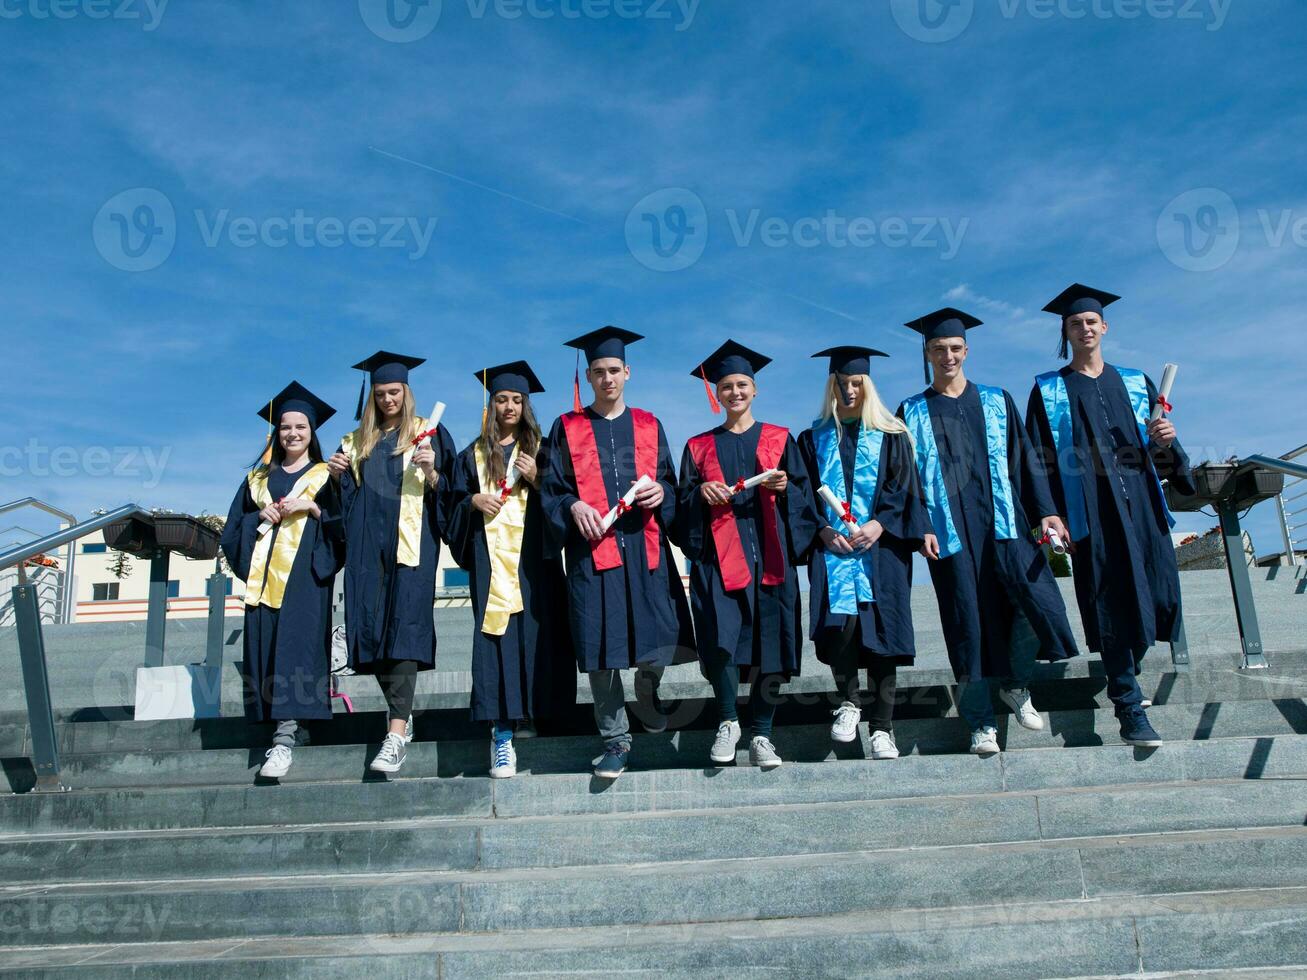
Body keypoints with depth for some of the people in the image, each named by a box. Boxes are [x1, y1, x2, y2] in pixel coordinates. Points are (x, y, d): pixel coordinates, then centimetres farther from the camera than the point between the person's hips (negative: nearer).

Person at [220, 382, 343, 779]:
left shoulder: (326, 477, 11)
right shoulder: (258, 479, 21)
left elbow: (343, 524, 2)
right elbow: (232, 530, 16)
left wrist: (313, 508, -12)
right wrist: (260, 517, -2)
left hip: (304, 575, -4)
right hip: (264, 577, 4)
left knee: (295, 646, -15)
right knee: (264, 647, -1)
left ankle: (284, 738, -21)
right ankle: (295, 725, 8)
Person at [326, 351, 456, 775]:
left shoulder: (427, 433, 8)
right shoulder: (357, 441, 19)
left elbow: (446, 491, 3)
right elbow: (347, 497, 20)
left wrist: (431, 472, -16)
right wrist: (337, 476, 1)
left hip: (410, 540, -4)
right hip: (367, 544, 5)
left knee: (405, 625, -14)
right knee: (370, 626, 1)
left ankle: (397, 732, -20)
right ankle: (401, 710, 19)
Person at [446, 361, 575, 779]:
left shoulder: (539, 449, 12)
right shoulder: (473, 456, 16)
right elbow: (455, 505, 14)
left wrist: (536, 480, -8)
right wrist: (473, 501, -5)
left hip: (532, 557, 0)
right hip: (491, 559, 0)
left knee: (534, 633, -5)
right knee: (496, 638, -7)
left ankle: (536, 710, 8)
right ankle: (501, 736, -6)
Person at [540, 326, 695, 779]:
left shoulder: (648, 426, 15)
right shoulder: (567, 429, 10)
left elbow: (670, 482, 16)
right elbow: (551, 490, 7)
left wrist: (661, 492, -7)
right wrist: (572, 506, -13)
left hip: (644, 549, 1)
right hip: (592, 550, -1)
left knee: (659, 647, -7)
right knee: (601, 651, -2)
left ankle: (647, 691, 27)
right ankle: (616, 738, 14)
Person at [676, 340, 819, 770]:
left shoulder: (779, 439, 14)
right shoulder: (699, 447, 15)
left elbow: (803, 495, 10)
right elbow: (684, 504, 11)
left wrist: (784, 488, -11)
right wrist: (701, 491, -9)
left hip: (769, 553, 1)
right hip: (719, 555, 0)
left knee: (768, 640, -3)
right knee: (722, 635, -17)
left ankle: (760, 735, 10)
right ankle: (728, 722, 5)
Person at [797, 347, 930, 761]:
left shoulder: (890, 436, 10)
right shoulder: (814, 439, 13)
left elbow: (903, 488, 3)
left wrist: (879, 524, -13)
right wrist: (824, 530, -9)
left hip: (880, 550, 0)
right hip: (831, 549, 0)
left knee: (880, 632, -3)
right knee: (840, 624, -16)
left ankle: (882, 728, 5)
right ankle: (848, 701, 10)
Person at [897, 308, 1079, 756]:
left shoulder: (996, 401, 15)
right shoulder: (912, 413, 11)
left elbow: (1024, 459, 11)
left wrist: (1045, 511, 0)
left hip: (1004, 522, 1)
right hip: (951, 532, -1)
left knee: (1040, 604, -13)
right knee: (969, 623, -2)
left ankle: (1015, 685, 13)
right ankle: (981, 723, 10)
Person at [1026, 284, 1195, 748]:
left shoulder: (1136, 383, 17)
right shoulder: (1048, 391, 8)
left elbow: (1158, 453, 15)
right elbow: (1041, 460, 1)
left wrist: (1166, 439, -8)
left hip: (1142, 504, 4)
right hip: (1092, 512, -3)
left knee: (1158, 596, 1)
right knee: (1114, 604, -7)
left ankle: (1124, 676, 27)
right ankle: (1130, 709, -1)